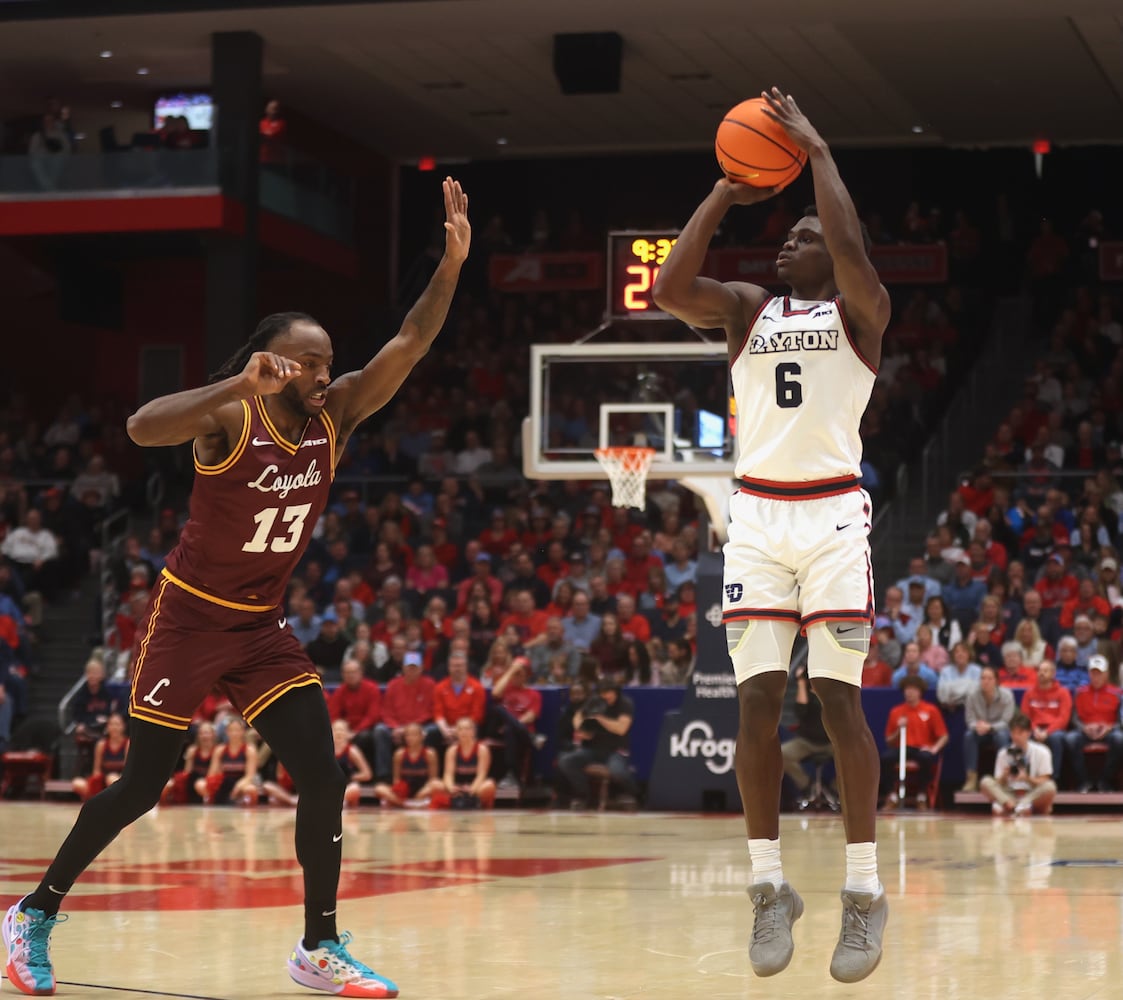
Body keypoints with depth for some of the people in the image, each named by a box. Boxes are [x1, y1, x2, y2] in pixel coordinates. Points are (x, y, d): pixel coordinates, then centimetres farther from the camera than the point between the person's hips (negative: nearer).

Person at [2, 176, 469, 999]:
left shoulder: (334, 416, -4)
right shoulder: (228, 418, -20)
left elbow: (410, 344, -13)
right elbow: (142, 427, -40)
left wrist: (453, 262, -26)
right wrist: (239, 384, -53)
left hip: (264, 626, 5)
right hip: (192, 617, -5)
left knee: (323, 778, -8)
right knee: (142, 786, 2)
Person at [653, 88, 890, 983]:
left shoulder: (860, 309, 3)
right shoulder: (748, 307, 13)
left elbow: (853, 255, -20)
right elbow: (670, 286, -6)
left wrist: (817, 152, -13)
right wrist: (727, 192, -3)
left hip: (833, 513, -3)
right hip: (757, 515, 4)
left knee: (839, 698, -7)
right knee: (758, 700, -1)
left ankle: (865, 891, -1)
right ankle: (770, 886, 6)